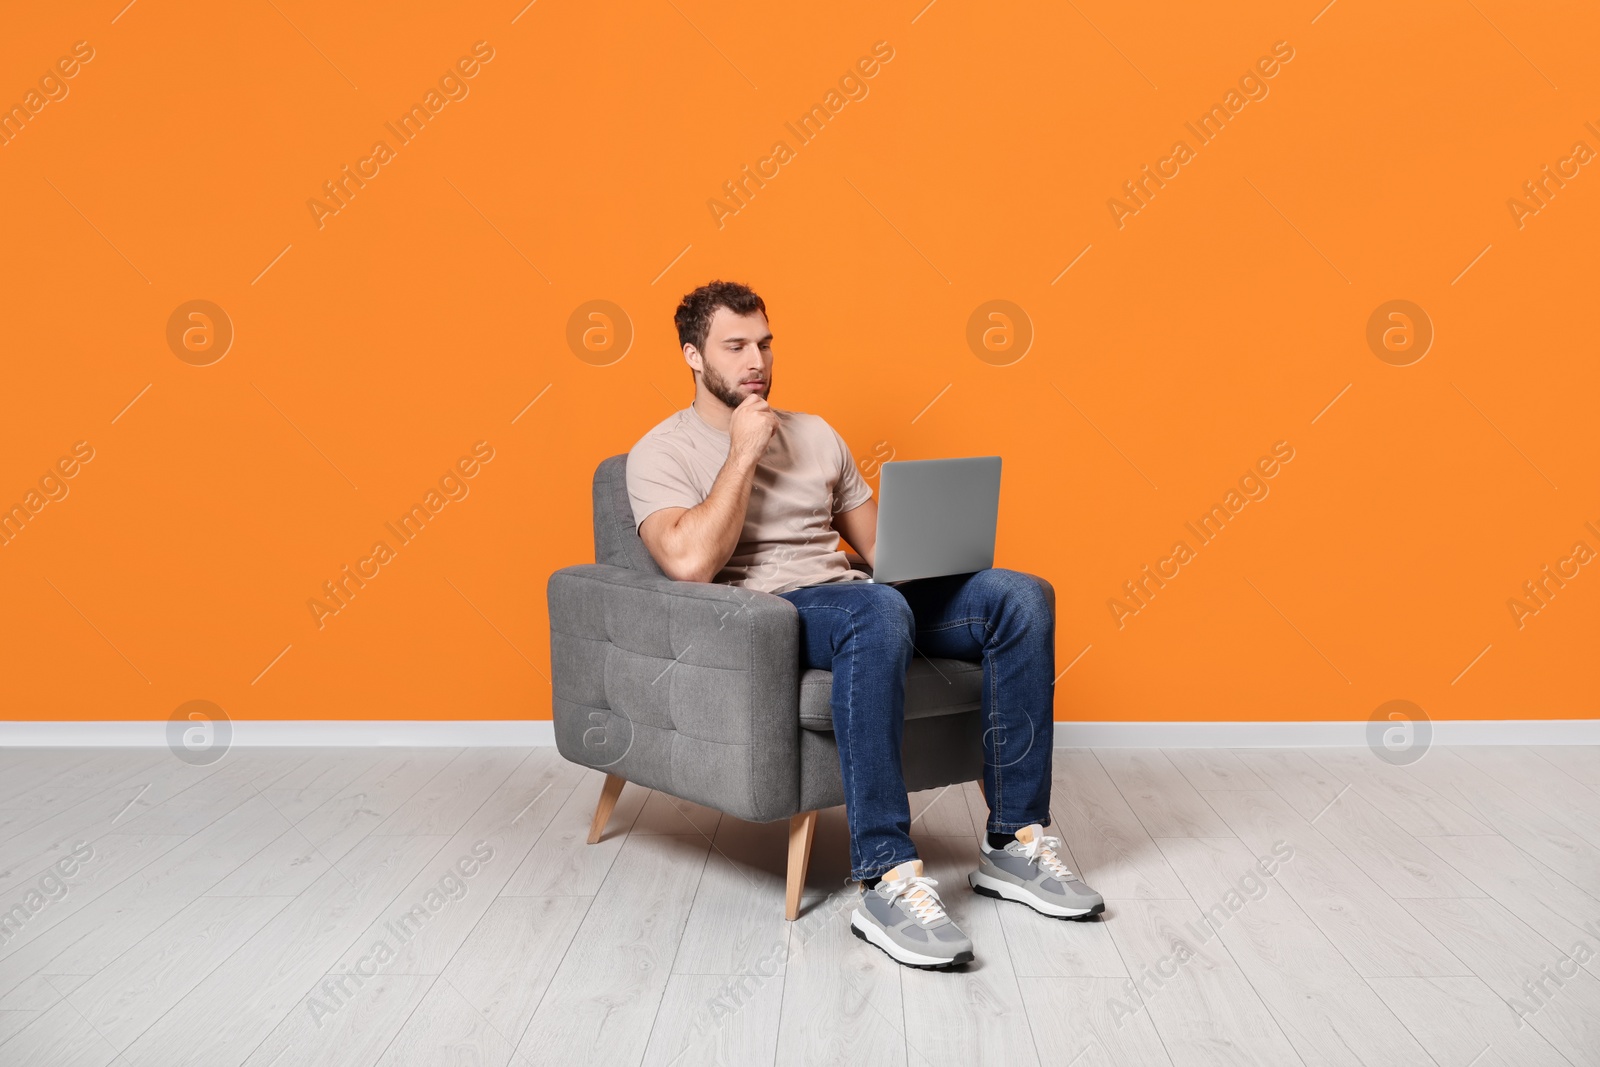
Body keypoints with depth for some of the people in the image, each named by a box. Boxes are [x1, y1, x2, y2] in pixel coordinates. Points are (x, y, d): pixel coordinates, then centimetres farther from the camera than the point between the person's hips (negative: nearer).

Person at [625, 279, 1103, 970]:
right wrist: (743, 453, -11)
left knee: (1021, 595, -16)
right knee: (877, 612, -41)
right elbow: (691, 561, -16)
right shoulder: (662, 453, 3)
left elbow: (878, 544, 21)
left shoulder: (814, 434, 22)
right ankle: (886, 884, -41)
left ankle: (1013, 843, -15)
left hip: (853, 596, 7)